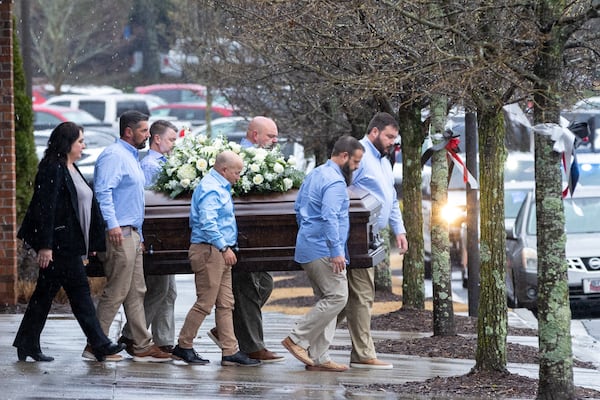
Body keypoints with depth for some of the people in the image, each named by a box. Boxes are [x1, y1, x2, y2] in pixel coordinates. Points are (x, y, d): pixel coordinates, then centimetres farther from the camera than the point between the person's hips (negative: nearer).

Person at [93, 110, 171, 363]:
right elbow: (103, 191, -22)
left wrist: (140, 236, 24)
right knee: (116, 292, -9)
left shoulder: (131, 157, 22)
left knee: (136, 292, 9)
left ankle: (142, 346, 11)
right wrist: (112, 224, -30)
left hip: (133, 234, 10)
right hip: (119, 234, -10)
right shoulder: (114, 155, -10)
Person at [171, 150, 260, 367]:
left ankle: (231, 352, 8)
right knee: (205, 303, -6)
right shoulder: (210, 188, -14)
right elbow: (207, 222, -24)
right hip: (209, 251, -11)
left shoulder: (220, 187, 19)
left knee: (225, 304, 8)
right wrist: (224, 247, -24)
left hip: (219, 252, 11)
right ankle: (183, 347, 4)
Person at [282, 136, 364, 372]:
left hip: (307, 247, 11)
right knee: (337, 297, -9)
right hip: (323, 250, -11)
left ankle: (319, 358, 6)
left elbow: (298, 207, 25)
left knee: (326, 299, 10)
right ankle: (297, 339, -8)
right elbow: (330, 217, -24)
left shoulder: (315, 175, 17)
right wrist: (337, 251, -27)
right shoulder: (335, 181, -14)